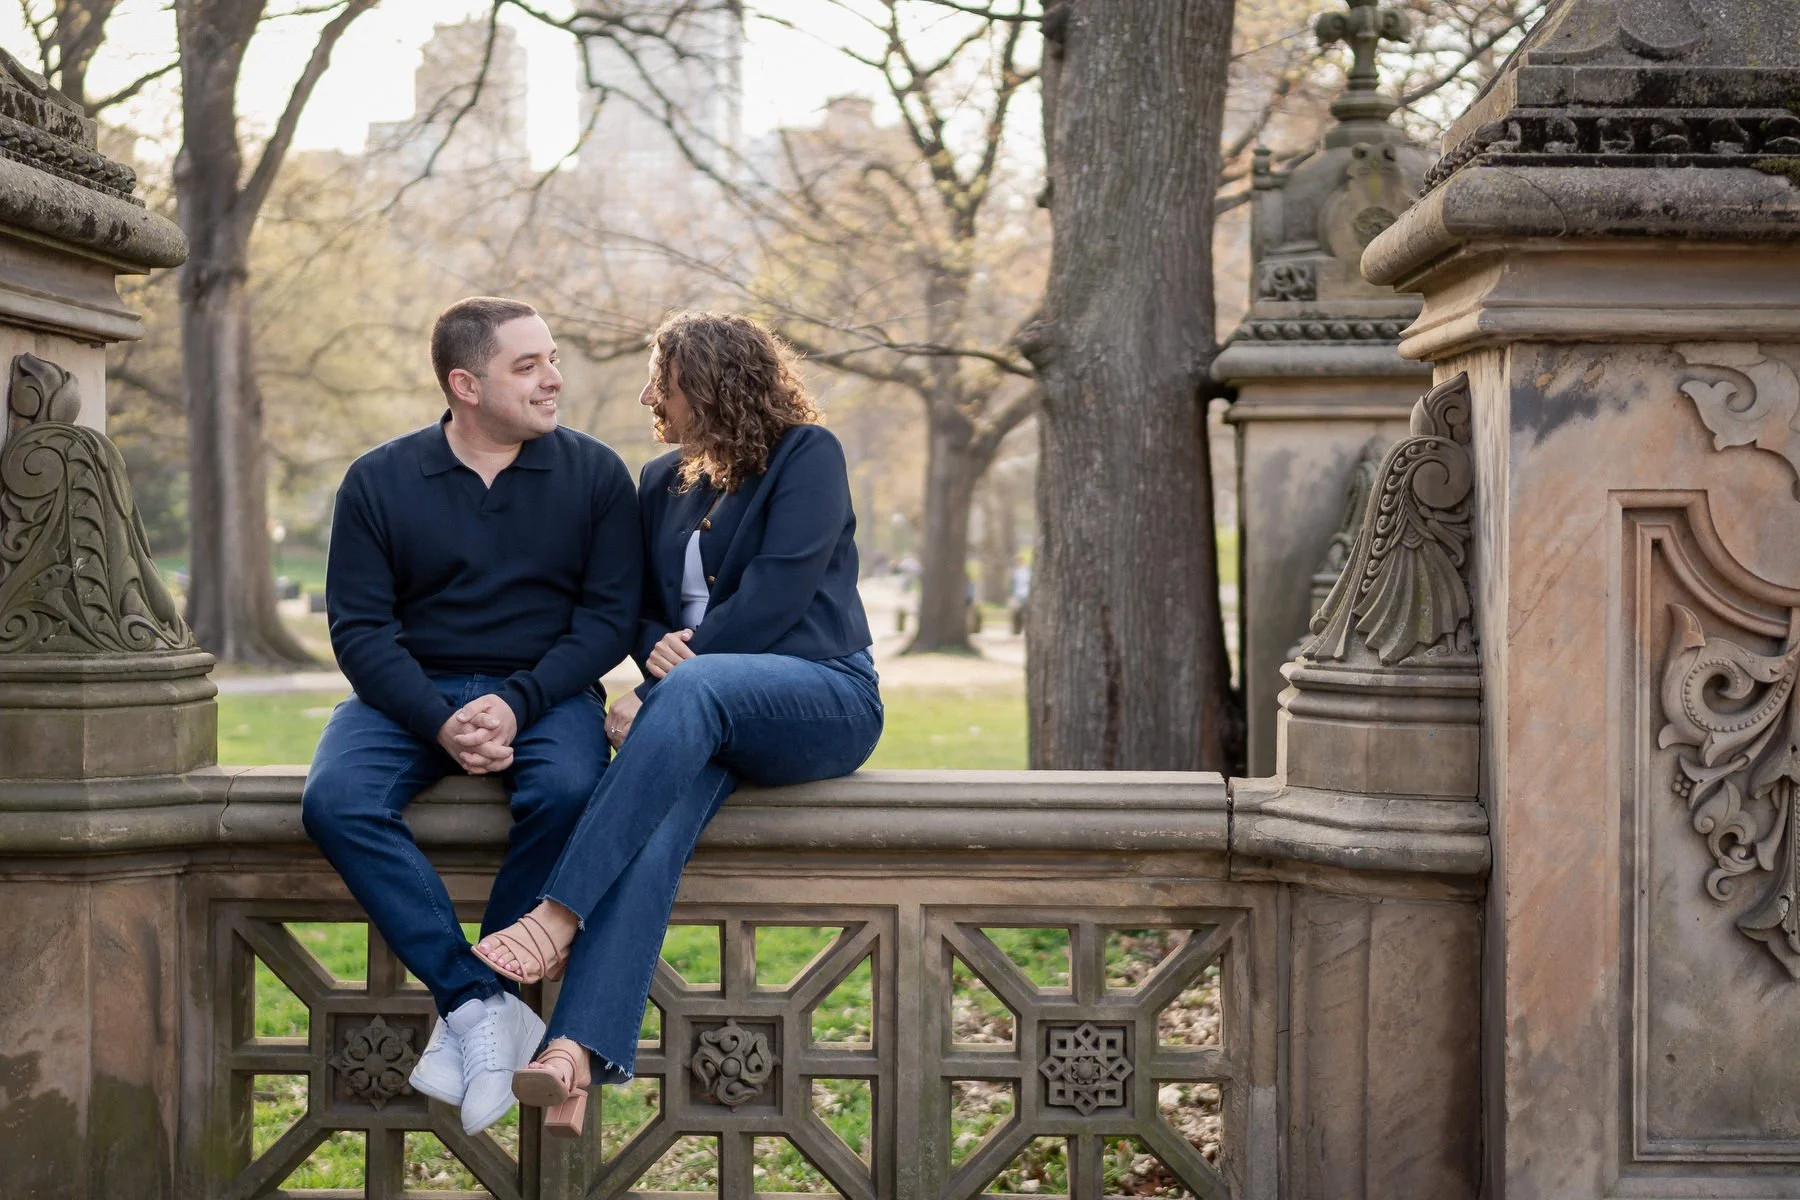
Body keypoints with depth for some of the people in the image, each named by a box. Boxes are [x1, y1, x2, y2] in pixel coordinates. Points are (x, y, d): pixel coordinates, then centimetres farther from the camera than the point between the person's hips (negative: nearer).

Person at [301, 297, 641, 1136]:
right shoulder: (379, 482, 3)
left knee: (565, 791, -34)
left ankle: (465, 1012, -20)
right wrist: (438, 721, -18)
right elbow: (359, 627, -2)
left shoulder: (593, 474, 2)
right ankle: (484, 1006, -27)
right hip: (413, 694, 1)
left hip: (546, 691, -1)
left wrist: (516, 703, -18)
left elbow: (608, 617, -3)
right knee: (336, 801, -29)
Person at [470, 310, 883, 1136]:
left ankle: (560, 915, -43)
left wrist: (670, 681, -15)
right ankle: (575, 1056, -50)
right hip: (709, 721, 4)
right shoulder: (664, 483, 20)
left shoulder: (807, 456, -1)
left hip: (826, 698, -4)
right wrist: (656, 646, -3)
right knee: (654, 819, -31)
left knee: (694, 687, -39)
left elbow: (774, 595, -12)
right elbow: (640, 606, 22)